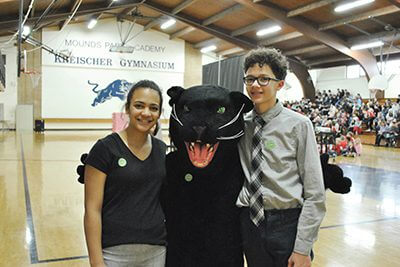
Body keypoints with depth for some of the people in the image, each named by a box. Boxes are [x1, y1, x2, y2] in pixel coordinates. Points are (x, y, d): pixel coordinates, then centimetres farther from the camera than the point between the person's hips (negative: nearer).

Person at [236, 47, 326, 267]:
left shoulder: (298, 124, -9)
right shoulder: (240, 124, 2)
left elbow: (315, 194, -9)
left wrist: (303, 248, -11)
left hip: (288, 223, -3)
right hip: (249, 223, 4)